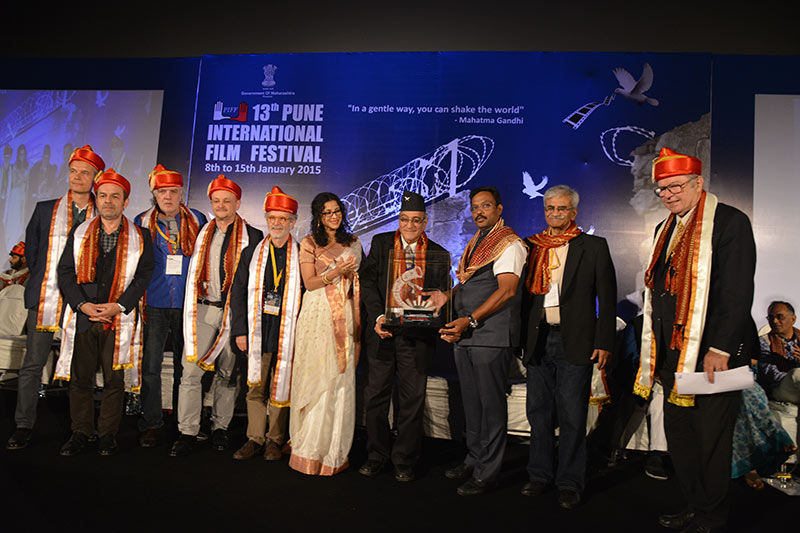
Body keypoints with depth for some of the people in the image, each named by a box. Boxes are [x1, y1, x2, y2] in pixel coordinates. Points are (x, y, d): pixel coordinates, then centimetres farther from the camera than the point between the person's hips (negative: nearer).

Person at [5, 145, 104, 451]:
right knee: (33, 364, 4)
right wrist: (42, 281, 11)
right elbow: (31, 250, 16)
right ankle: (23, 426, 15)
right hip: (46, 298, 1)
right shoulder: (46, 209, 9)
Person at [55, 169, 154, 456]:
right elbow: (65, 271, 7)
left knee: (114, 379, 4)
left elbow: (143, 276, -1)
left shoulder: (139, 237, 4)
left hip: (119, 318, -2)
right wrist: (81, 304, -8)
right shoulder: (79, 233, 10)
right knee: (80, 378, 7)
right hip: (83, 315, 2)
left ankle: (108, 434, 18)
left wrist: (118, 306, -12)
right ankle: (80, 432, 22)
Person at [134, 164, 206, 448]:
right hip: (154, 304, 0)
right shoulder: (142, 222, 6)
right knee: (150, 365, -1)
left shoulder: (197, 220, 5)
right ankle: (151, 422, 12)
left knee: (184, 364, 9)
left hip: (187, 304, 0)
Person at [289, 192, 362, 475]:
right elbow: (309, 283, -3)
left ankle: (335, 451, 12)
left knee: (341, 380, 1)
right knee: (316, 378, -3)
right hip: (318, 316, -3)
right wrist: (336, 271, -16)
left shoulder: (353, 242, 15)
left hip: (345, 317, 3)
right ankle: (311, 449, 9)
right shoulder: (309, 243, 5)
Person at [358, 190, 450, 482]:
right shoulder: (381, 242, 6)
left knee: (412, 399, 6)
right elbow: (367, 281, 0)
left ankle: (405, 461, 22)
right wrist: (378, 316, -13)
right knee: (376, 395, 8)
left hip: (417, 335, 0)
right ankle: (376, 456, 26)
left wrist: (441, 297, -16)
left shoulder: (437, 254, 7)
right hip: (382, 330, 1)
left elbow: (442, 291, 9)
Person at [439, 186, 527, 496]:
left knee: (491, 403, 0)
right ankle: (474, 460, 29)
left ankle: (487, 473, 11)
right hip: (464, 335, 8)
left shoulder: (510, 244, -7)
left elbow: (507, 290, -18)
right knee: (471, 402, 15)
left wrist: (470, 320, -24)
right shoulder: (473, 244, 20)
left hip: (491, 337, -8)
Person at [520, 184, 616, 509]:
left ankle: (570, 483, 18)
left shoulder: (594, 247, 3)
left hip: (574, 342, -3)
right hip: (537, 341, 3)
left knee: (572, 416, 2)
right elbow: (523, 294, 12)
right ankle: (539, 475, 26)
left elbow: (607, 298, 0)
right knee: (538, 411, 11)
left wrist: (604, 342, -6)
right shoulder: (531, 247, 10)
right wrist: (521, 339, 6)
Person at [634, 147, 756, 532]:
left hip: (713, 352, -8)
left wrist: (720, 348, -20)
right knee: (678, 431, 14)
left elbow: (737, 292, -15)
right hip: (673, 352, 8)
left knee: (711, 437, 3)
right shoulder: (666, 229, 16)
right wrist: (656, 348, 16)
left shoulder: (729, 222, -8)